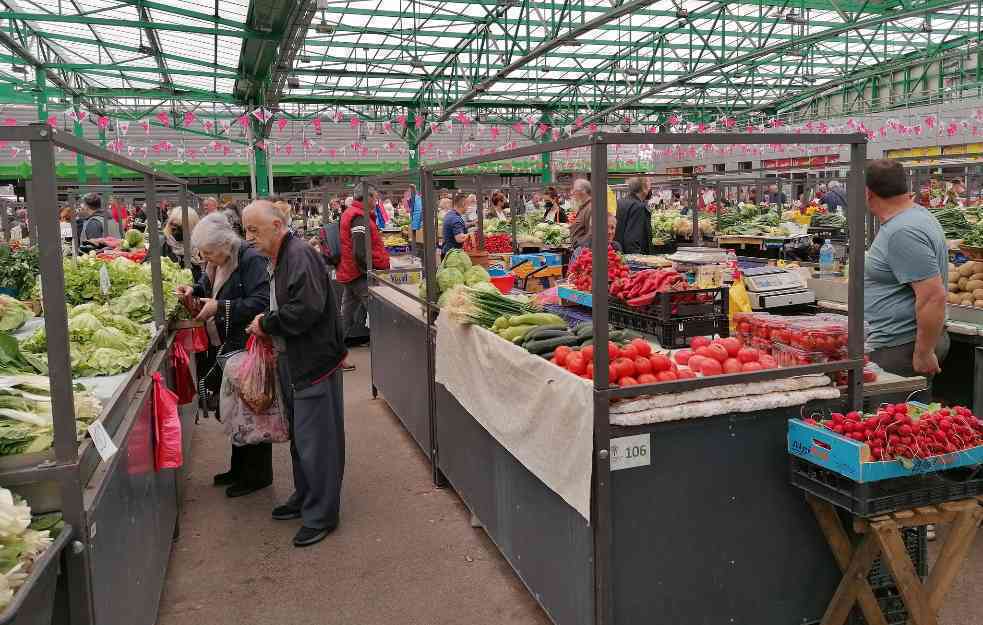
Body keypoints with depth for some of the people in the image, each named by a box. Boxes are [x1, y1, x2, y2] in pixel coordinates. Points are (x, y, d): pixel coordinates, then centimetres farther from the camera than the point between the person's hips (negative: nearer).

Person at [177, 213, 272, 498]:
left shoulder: (250, 260, -20)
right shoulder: (215, 263, 7)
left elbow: (260, 303, -27)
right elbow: (209, 285, 24)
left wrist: (219, 307, -26)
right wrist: (194, 290, 2)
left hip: (248, 347, -9)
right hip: (225, 347, 9)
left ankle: (257, 474, 17)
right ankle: (240, 468, 33)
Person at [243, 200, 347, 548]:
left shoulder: (301, 256, -19)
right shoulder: (277, 259, 12)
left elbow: (305, 310, -28)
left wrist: (267, 324, -14)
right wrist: (265, 326, 5)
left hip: (314, 361, -10)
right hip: (291, 360, 10)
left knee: (315, 439, -2)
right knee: (299, 436, 20)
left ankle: (321, 515, 11)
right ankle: (305, 497, 36)